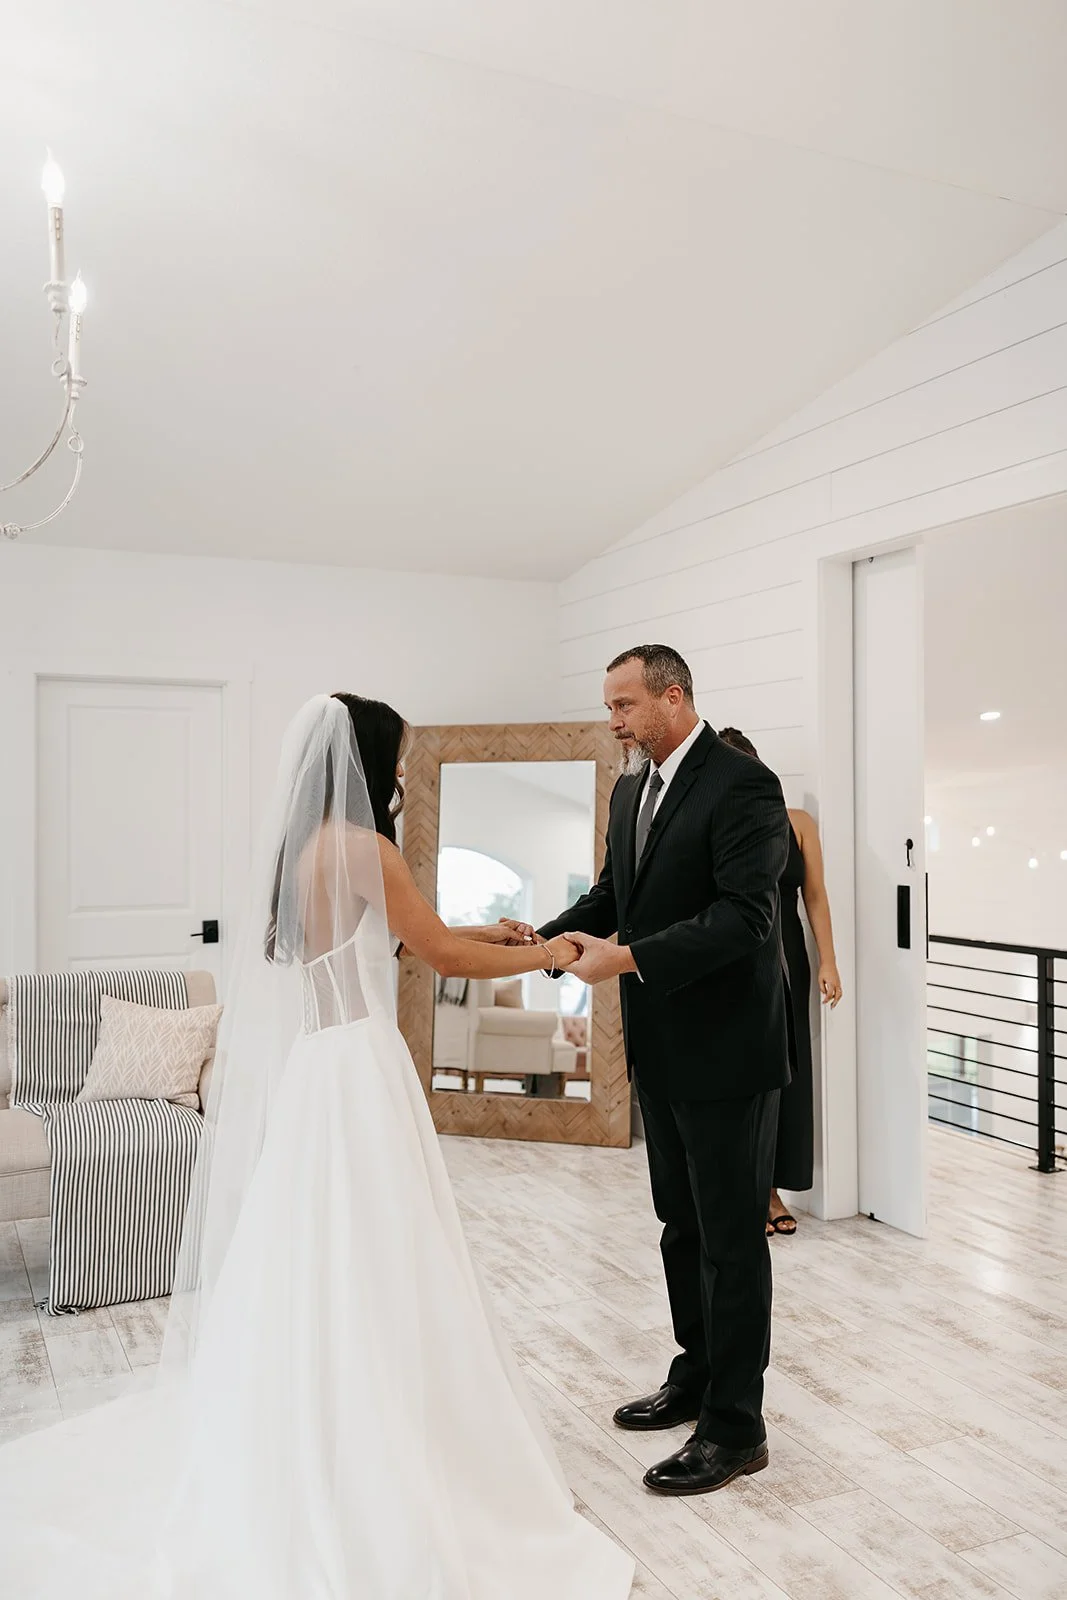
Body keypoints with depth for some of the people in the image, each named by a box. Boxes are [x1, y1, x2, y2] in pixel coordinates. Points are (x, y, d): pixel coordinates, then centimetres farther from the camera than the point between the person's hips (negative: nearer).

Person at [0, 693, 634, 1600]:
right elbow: (445, 957, -9)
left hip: (306, 1073, 9)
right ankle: (374, 1491, 13)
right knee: (365, 1280, 1)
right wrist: (548, 954, 6)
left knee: (306, 1276, 16)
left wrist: (490, 932, 24)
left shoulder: (305, 845, 11)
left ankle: (300, 1474, 29)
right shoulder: (360, 846, -15)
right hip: (352, 1075, -9)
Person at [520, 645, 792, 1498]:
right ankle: (696, 1378, 37)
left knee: (731, 1237, 3)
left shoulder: (743, 786, -17)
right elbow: (613, 893, 12)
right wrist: (549, 938, -5)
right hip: (662, 1047, 8)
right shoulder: (633, 790, 10)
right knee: (682, 1225, 20)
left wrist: (629, 957, -28)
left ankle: (735, 1428, 16)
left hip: (726, 1050, -8)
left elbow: (741, 916, -24)